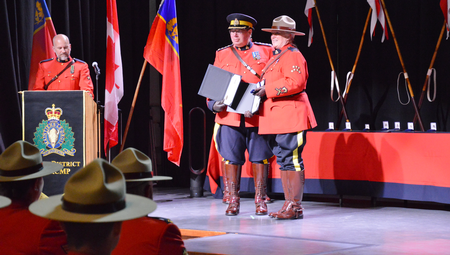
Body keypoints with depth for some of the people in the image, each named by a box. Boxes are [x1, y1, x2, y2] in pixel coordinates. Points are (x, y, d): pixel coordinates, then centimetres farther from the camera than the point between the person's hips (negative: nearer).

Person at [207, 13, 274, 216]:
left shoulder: (266, 52, 6)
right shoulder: (222, 54, 11)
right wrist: (213, 104, -6)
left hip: (258, 117, -1)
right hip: (229, 117, 1)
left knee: (259, 159, 3)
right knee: (230, 159, 2)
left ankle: (261, 201, 13)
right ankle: (232, 201, 11)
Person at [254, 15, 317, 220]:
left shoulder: (293, 55, -10)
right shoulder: (276, 56, 21)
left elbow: (295, 83, -22)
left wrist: (267, 90, -20)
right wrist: (262, 91, 11)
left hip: (290, 117, -10)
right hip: (276, 119, 10)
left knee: (292, 161, -8)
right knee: (283, 161, 11)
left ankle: (295, 206, -4)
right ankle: (289, 204, 16)